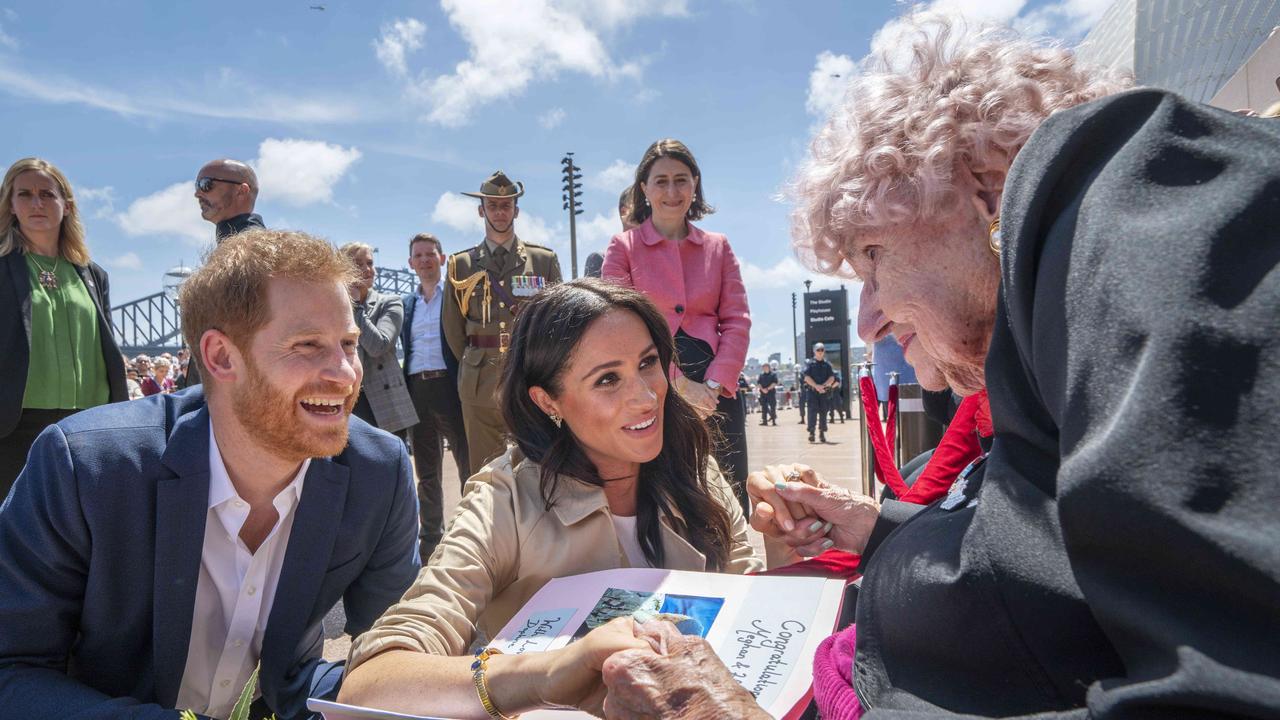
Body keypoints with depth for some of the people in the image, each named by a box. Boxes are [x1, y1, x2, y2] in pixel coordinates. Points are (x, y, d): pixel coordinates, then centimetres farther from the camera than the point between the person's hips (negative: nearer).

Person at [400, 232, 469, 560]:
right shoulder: (406, 304, 18)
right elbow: (405, 349, 18)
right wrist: (404, 393, 7)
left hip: (450, 385, -5)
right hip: (416, 389, 5)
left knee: (469, 466, -2)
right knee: (427, 472, 12)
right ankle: (431, 539, 22)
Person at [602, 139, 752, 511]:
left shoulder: (718, 247, 14)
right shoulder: (623, 248, 6)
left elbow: (737, 321, 7)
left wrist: (714, 384, -8)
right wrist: (679, 384, -12)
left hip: (715, 388, 3)